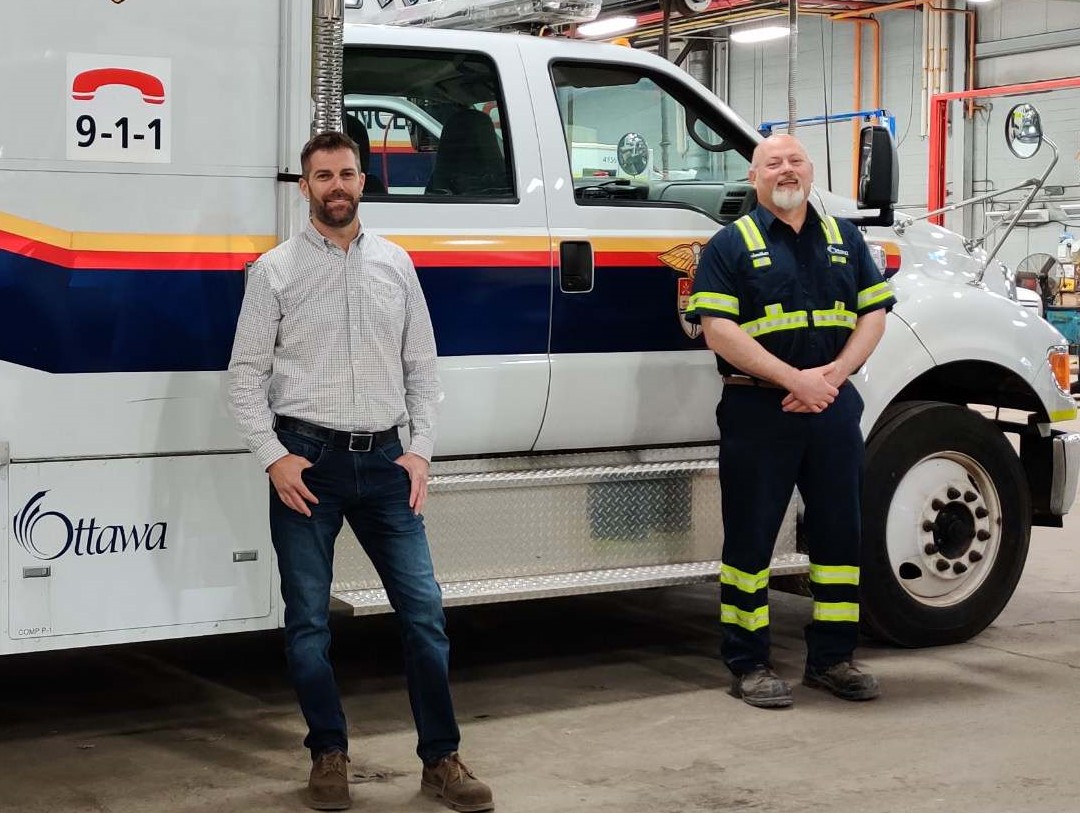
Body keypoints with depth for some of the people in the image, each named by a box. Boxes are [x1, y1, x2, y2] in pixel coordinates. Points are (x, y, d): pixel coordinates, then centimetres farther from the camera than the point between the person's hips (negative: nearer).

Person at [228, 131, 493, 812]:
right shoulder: (276, 269, 1)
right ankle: (330, 756, 19)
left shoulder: (395, 264, 9)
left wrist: (421, 451, 2)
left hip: (384, 458, 2)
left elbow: (421, 367, 11)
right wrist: (274, 458, -8)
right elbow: (247, 374, 1)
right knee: (309, 621, 4)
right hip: (307, 460, -2)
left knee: (425, 609, 0)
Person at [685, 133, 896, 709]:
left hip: (834, 406, 5)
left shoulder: (844, 239, 14)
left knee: (839, 532, 9)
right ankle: (749, 664, 10)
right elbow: (718, 331, -10)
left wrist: (834, 374, -7)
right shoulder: (731, 244, -1)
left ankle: (832, 657, 21)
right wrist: (796, 380, -17)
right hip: (757, 409, -4)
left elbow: (873, 315, 11)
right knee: (751, 536, 1)